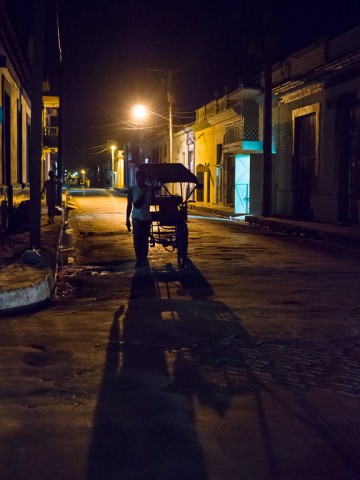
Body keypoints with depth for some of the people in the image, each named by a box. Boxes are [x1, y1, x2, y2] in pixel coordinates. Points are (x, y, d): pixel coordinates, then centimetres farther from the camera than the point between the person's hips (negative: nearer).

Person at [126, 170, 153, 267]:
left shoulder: (150, 189, 2)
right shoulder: (132, 190, -1)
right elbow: (129, 205, 2)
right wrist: (127, 219, 0)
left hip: (147, 218, 1)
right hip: (136, 218, -1)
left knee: (145, 240, 4)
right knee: (137, 240, -4)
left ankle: (144, 258, 14)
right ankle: (138, 258, 5)